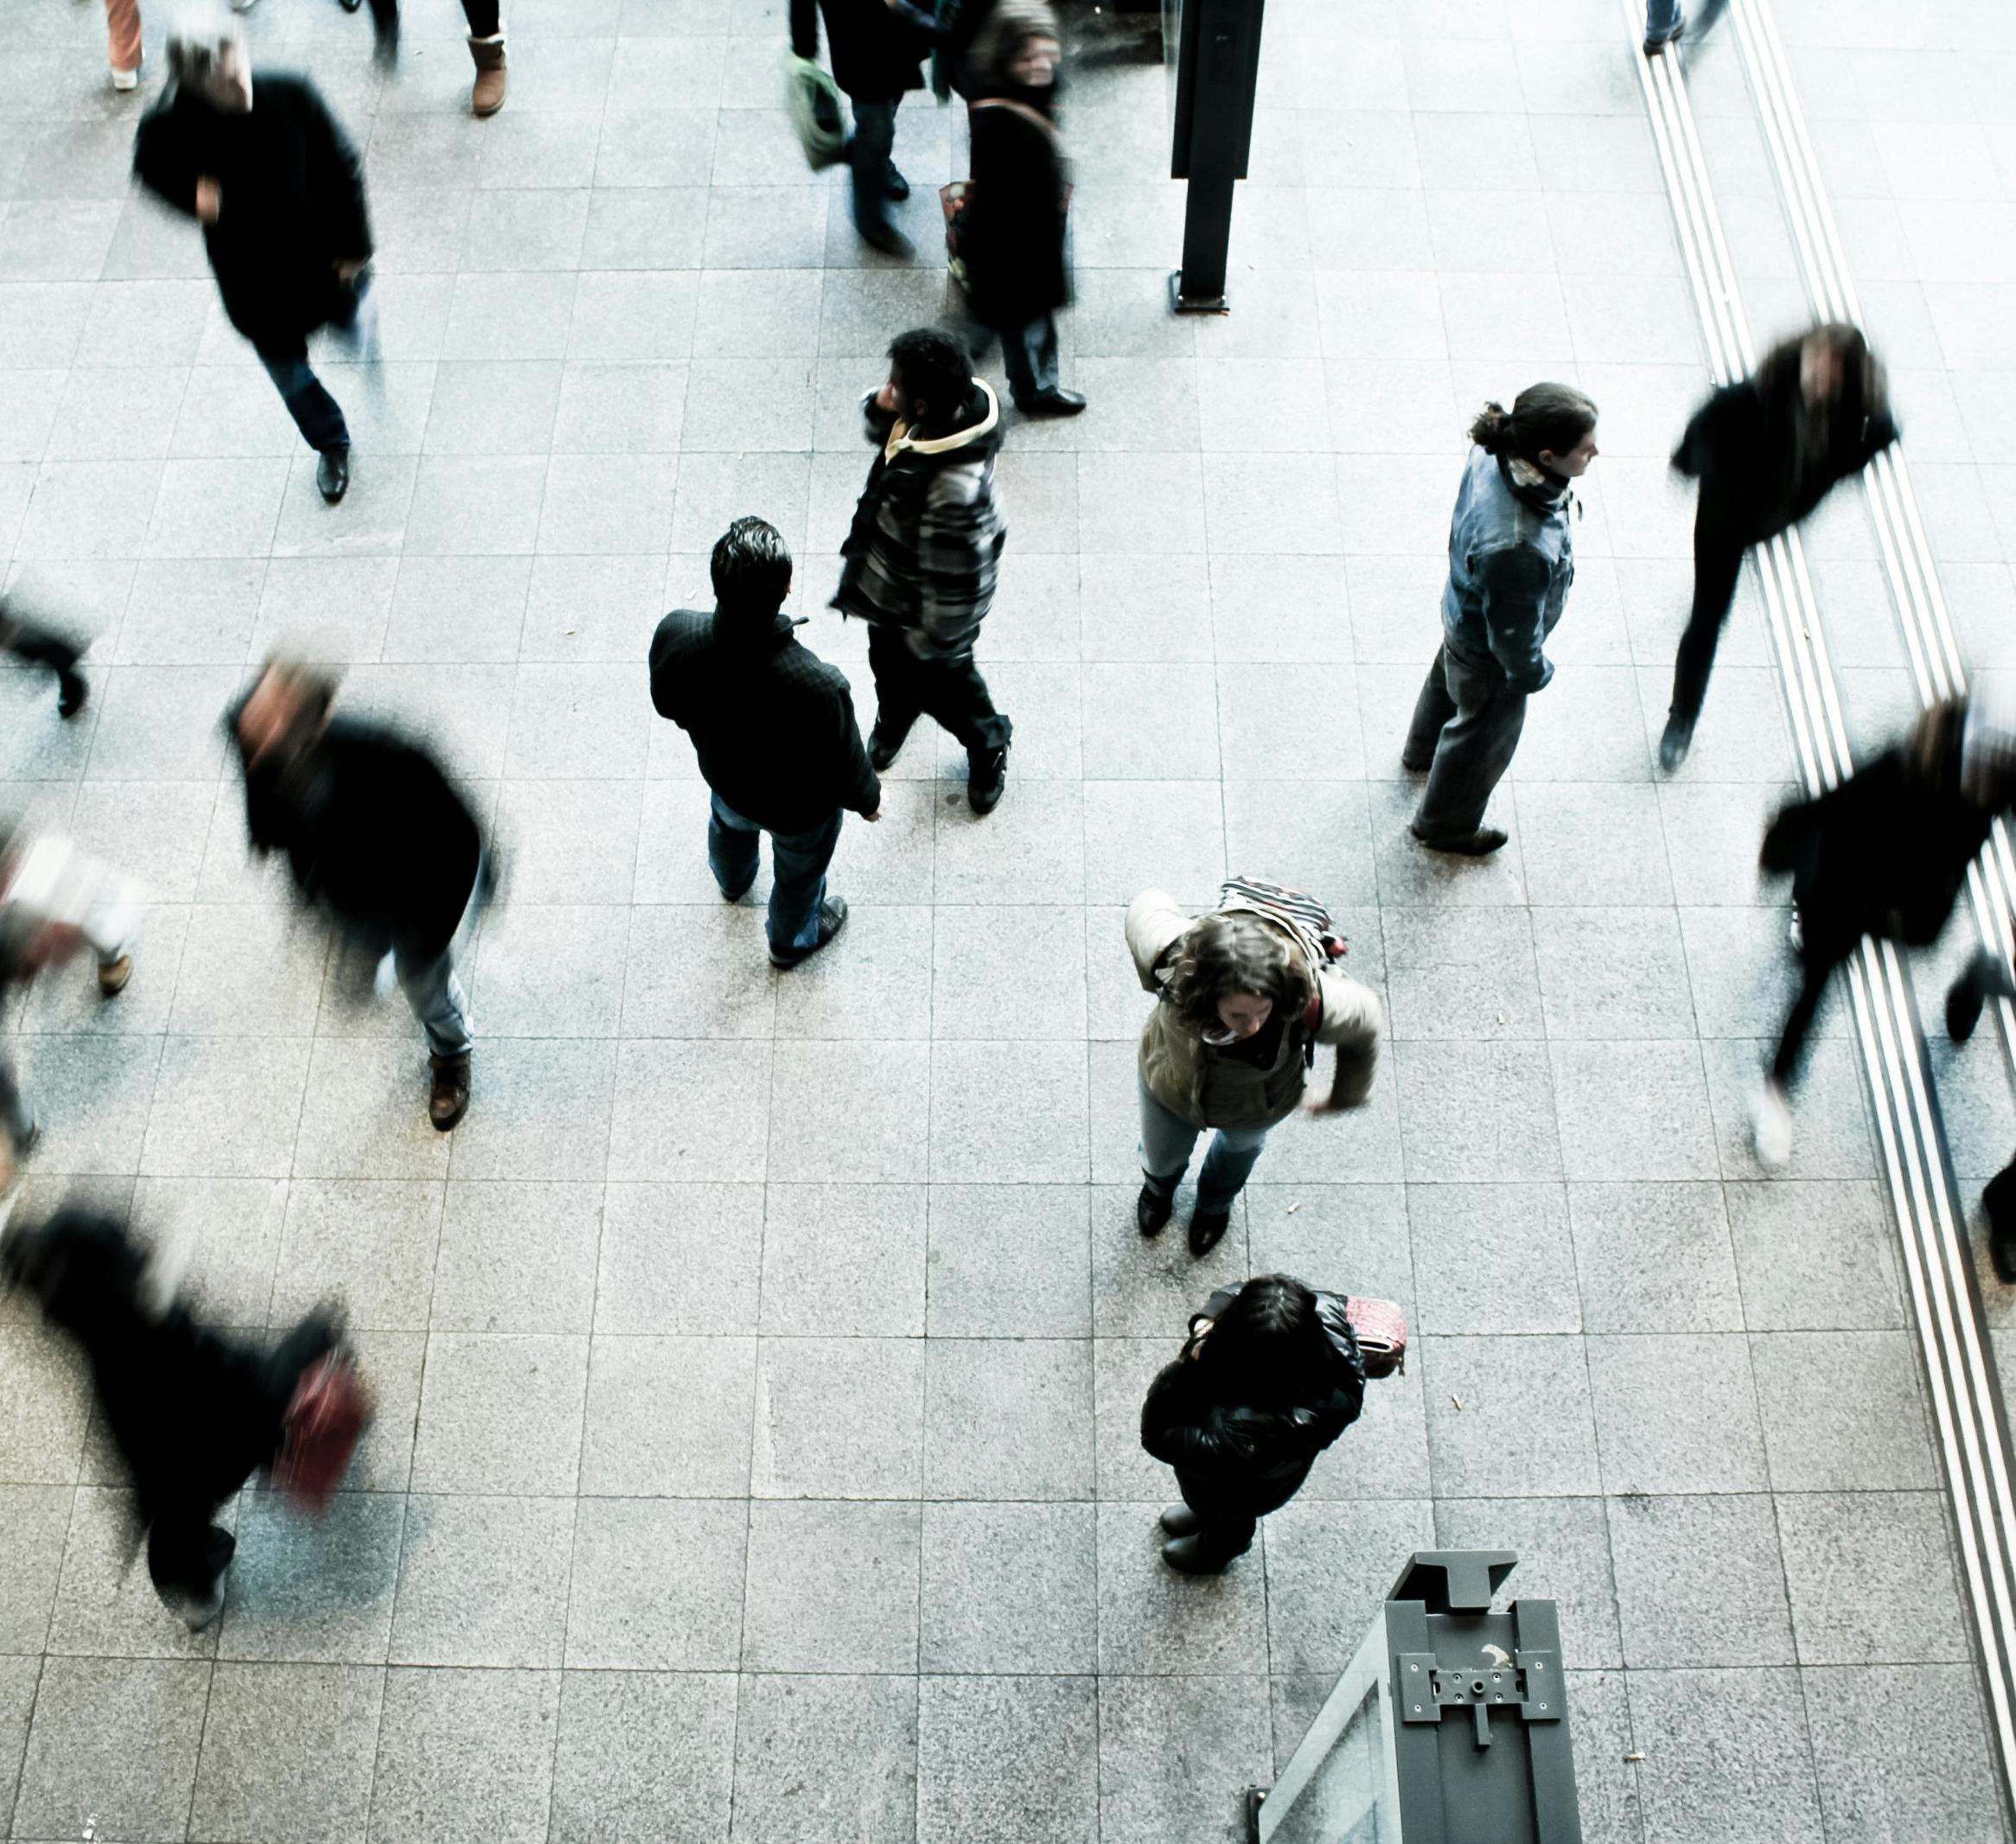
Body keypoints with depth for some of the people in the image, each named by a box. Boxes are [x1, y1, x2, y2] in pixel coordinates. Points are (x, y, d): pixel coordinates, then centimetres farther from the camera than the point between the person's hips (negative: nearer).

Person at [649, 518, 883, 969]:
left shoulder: (674, 634, -35)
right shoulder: (818, 686, -46)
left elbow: (667, 704, -11)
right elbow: (846, 768, -25)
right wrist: (869, 799, -2)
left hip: (723, 775, 4)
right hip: (799, 807, -3)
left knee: (730, 824, 40)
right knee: (799, 871, 31)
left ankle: (732, 881, 74)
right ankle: (792, 941, 63)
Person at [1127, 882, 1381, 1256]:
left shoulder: (1311, 1001, -47)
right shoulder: (1175, 957, -45)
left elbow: (1364, 1023, -22)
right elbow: (1147, 906, -21)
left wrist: (1346, 1095, -2)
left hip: (1255, 1107, 0)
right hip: (1169, 1088, 0)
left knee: (1240, 1145, 37)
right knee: (1161, 1157, 33)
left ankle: (1216, 1203, 74)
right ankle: (1159, 1187, 72)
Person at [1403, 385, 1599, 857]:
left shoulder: (1494, 455, -26)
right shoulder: (1516, 549, -49)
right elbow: (1514, 633, -30)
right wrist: (1533, 672, -9)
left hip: (1463, 613, 7)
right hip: (1489, 653, -7)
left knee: (1448, 681, 37)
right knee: (1484, 736, 23)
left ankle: (1422, 751, 70)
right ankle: (1445, 826, 51)